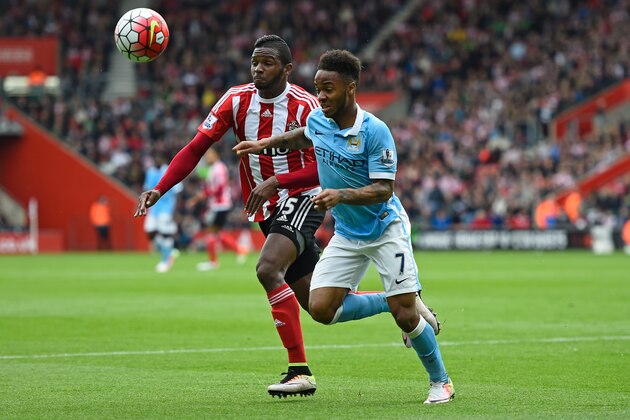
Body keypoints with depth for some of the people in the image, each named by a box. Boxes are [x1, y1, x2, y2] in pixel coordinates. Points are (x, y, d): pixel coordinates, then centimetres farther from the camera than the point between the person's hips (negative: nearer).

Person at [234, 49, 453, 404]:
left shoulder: (375, 131, -22)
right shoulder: (317, 120, -3)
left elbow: (384, 189, -24)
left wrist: (342, 195, -36)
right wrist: (265, 144, 20)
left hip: (385, 228, -6)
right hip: (346, 235, 6)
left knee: (405, 316, -11)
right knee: (321, 309, -9)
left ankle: (440, 381, 12)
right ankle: (388, 302, 14)